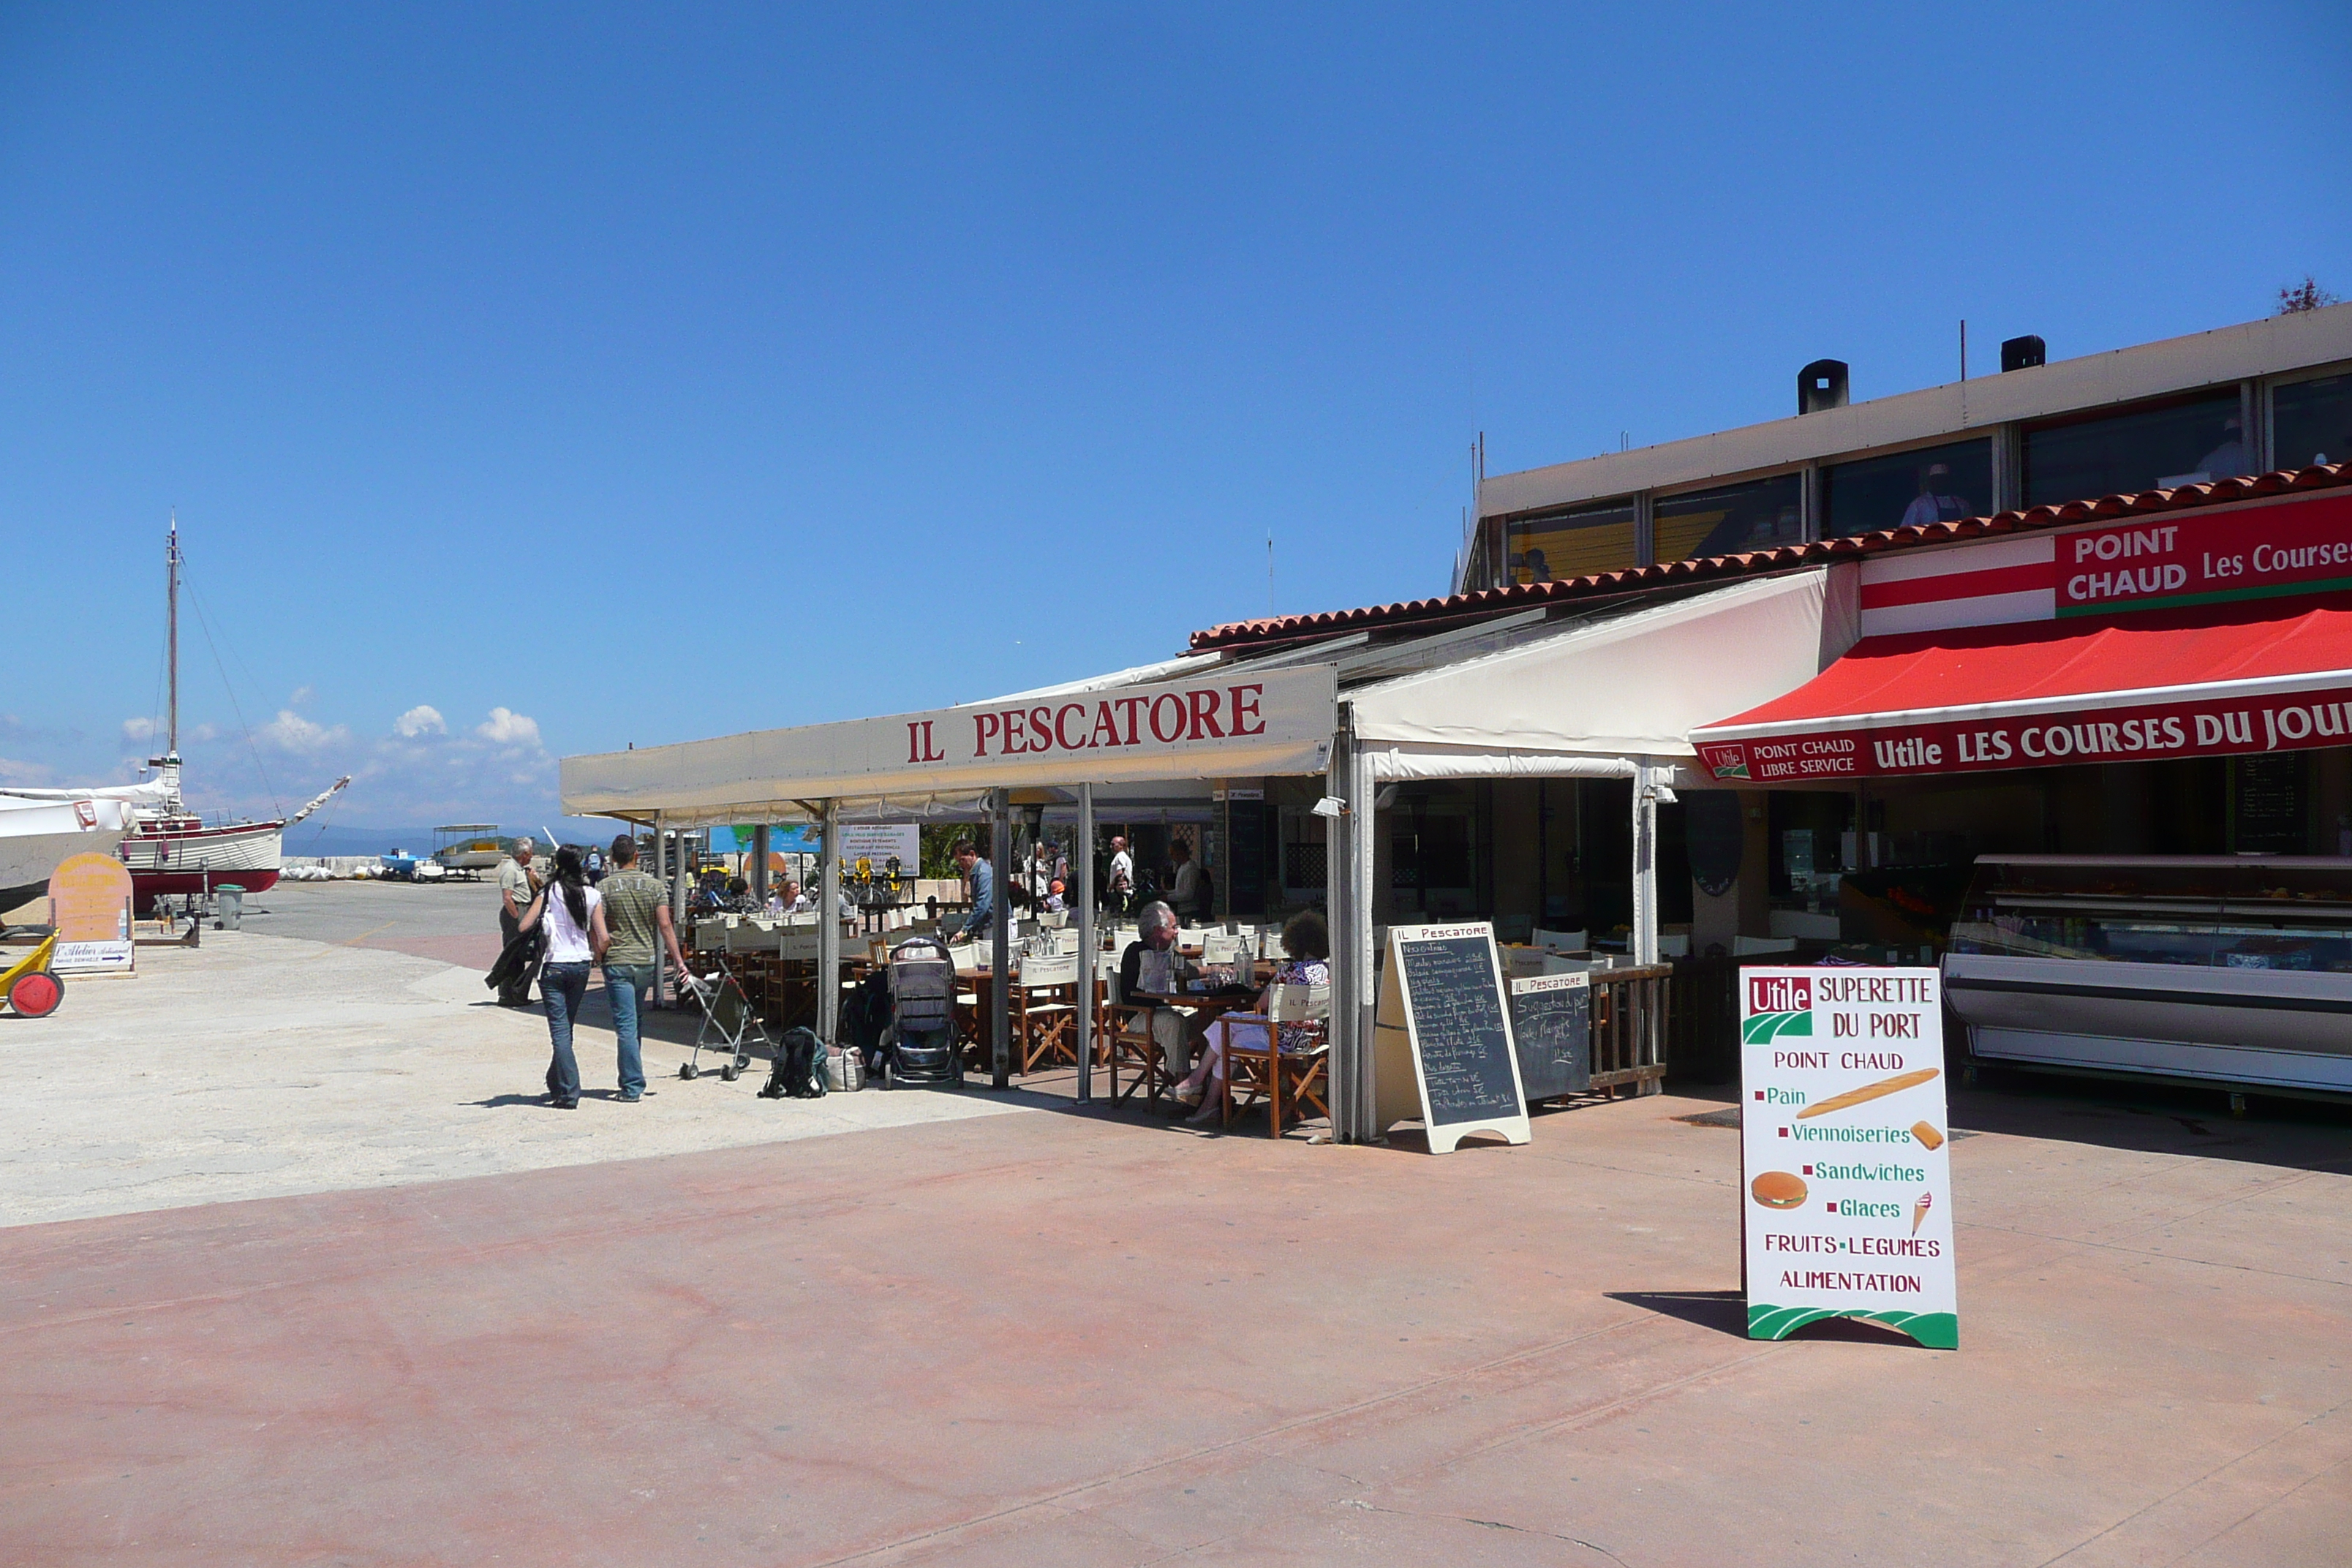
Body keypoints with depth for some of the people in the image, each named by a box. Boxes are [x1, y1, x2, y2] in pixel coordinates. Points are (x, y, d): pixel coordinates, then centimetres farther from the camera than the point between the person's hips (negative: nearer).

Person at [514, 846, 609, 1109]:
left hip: (554, 966, -3)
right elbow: (603, 938, -2)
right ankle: (556, 1084, 31)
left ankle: (569, 1094, -9)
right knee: (566, 1026, 18)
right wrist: (597, 955, 18)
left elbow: (524, 926, -9)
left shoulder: (550, 892, -6)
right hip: (581, 966, 3)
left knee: (560, 1030, -3)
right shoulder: (592, 895, 1)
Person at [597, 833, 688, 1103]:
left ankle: (633, 1088, -7)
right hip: (647, 962, 3)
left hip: (618, 964, -3)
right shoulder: (654, 885, 2)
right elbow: (665, 925, -4)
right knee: (635, 1024, 19)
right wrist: (678, 960, -4)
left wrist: (600, 953, 7)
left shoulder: (604, 887, -4)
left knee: (626, 1026, -4)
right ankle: (633, 1081, 27)